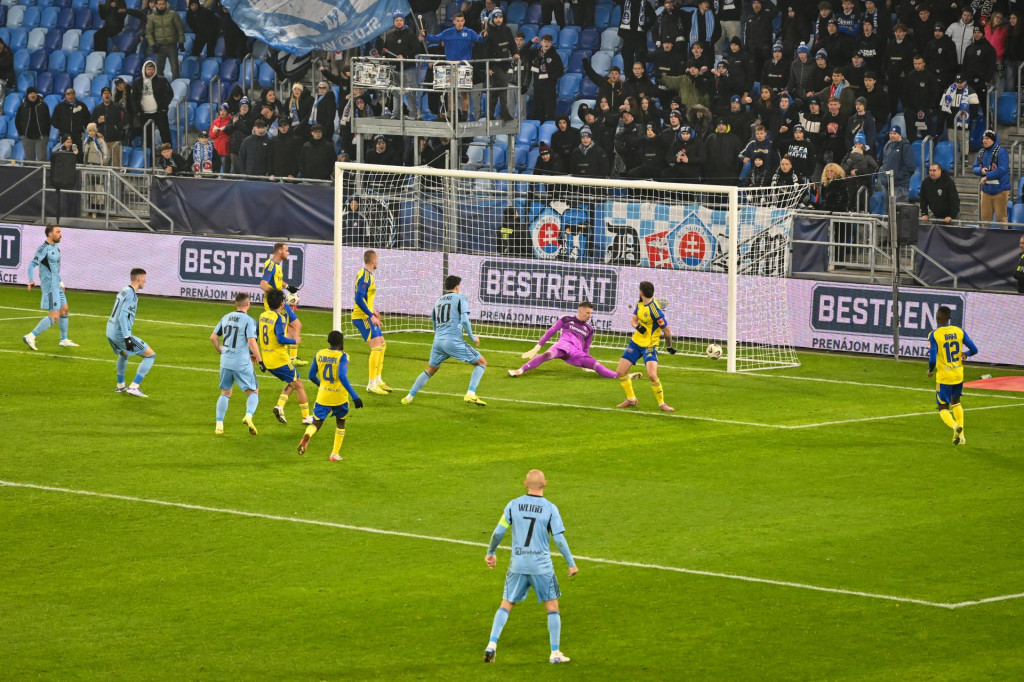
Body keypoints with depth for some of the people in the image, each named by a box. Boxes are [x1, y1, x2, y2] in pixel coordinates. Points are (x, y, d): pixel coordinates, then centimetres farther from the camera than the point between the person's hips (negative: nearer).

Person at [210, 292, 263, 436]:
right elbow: (252, 342, -18)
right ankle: (248, 416, -21)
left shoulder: (226, 318, 9)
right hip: (242, 362, -5)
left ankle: (219, 424, 11)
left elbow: (213, 337, 14)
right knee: (253, 392, 5)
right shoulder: (248, 320, -9)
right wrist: (260, 360, -12)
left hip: (225, 361, 5)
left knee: (225, 393, 17)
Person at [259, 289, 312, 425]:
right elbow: (281, 339, -26)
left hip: (267, 360, 8)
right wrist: (295, 341, -11)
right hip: (280, 359, -8)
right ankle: (306, 417, 10)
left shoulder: (263, 315, 6)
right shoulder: (279, 318, -18)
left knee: (291, 384, 20)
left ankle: (280, 406, 0)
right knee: (299, 385, 6)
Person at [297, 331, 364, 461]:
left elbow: (311, 376, 7)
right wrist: (354, 396, -24)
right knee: (340, 423, 21)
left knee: (316, 423, 3)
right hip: (340, 396, -2)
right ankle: (335, 454, 21)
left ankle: (307, 436, -34)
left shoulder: (319, 354, 1)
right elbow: (342, 376, -25)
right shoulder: (342, 356, -13)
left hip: (323, 395, 2)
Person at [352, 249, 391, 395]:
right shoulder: (365, 276, -17)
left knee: (382, 345, 16)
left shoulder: (367, 274, 15)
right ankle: (372, 384, -13)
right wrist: (371, 315, -21)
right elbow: (359, 299, -24)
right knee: (376, 347, -15)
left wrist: (372, 311, 23)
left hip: (366, 316, 11)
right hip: (362, 317, -11)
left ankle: (378, 380, 23)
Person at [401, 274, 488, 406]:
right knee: (482, 363, 5)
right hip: (454, 341, -6)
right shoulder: (460, 299, 2)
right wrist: (472, 338, 2)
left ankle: (409, 397, 24)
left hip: (438, 341, 6)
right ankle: (470, 394, -11)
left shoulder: (438, 301, 20)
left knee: (430, 369, 26)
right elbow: (465, 320, -9)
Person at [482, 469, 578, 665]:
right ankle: (555, 653, 12)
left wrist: (490, 553, 17)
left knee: (506, 605, 12)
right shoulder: (550, 509, -9)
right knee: (552, 607, 12)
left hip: (517, 565, 2)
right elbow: (559, 540, -9)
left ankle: (492, 644, -2)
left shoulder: (513, 505, -2)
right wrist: (572, 564, 2)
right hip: (542, 566, -2)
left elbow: (498, 532, 1)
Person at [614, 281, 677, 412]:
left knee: (652, 375, -23)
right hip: (635, 342, 8)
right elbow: (633, 319, 8)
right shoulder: (640, 304, 0)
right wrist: (637, 326, -16)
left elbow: (667, 330, -17)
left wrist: (669, 347, -5)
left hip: (649, 346, -8)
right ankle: (631, 399, 23)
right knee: (620, 371, 5)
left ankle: (661, 403, -4)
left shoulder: (654, 310, -24)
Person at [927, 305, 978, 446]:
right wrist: (965, 354, 23)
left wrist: (930, 371, 1)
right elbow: (974, 350, 1)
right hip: (959, 375, 5)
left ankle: (955, 426, -23)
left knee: (943, 408, 7)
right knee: (956, 402, 26)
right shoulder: (959, 331, -2)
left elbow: (932, 360, -20)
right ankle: (961, 435, 18)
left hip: (943, 377, -5)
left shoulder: (934, 335, -15)